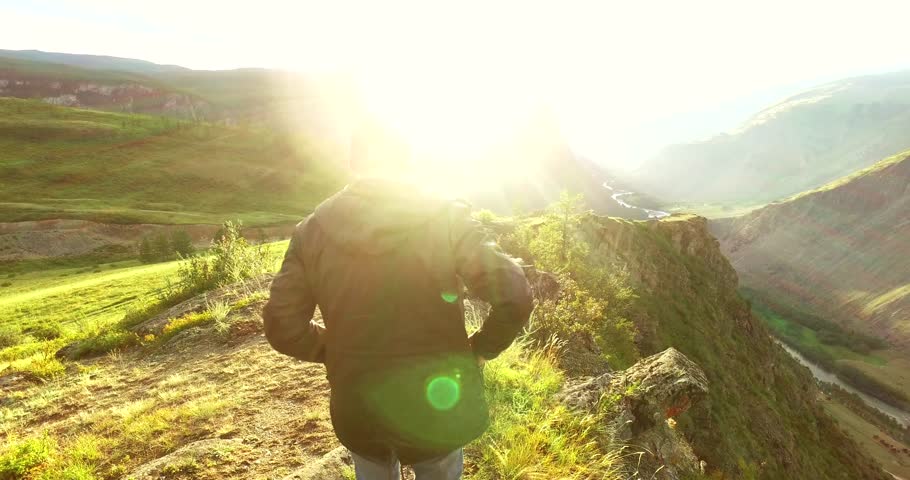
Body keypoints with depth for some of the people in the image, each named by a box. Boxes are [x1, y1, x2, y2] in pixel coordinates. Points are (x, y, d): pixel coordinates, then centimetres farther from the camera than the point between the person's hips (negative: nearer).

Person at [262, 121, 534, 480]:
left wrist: (337, 351, 9)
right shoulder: (445, 218, -15)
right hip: (435, 406, -2)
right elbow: (514, 296, -21)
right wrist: (480, 349, -4)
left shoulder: (313, 229, -7)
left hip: (356, 410, 3)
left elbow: (282, 327, -5)